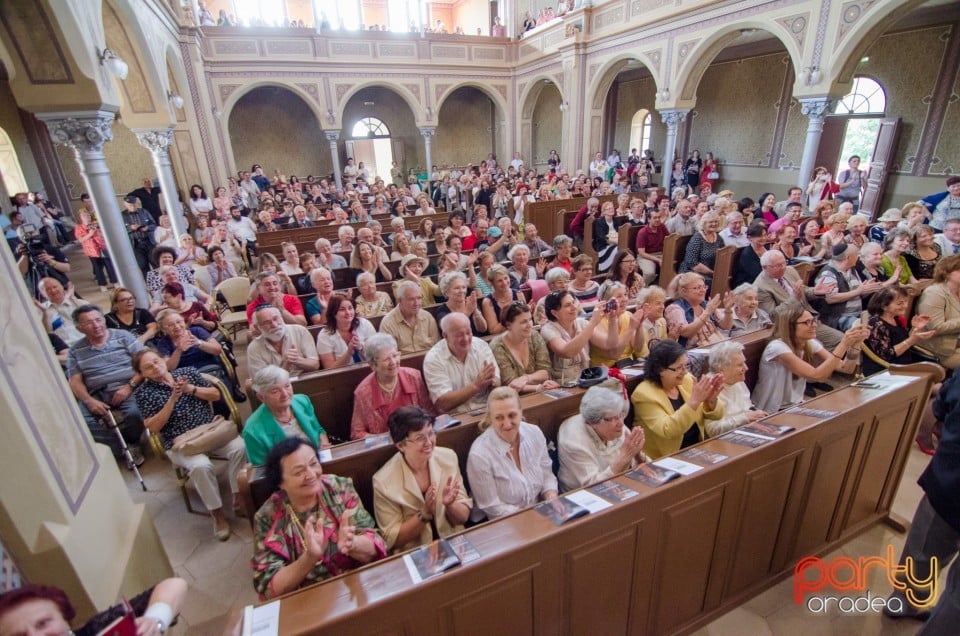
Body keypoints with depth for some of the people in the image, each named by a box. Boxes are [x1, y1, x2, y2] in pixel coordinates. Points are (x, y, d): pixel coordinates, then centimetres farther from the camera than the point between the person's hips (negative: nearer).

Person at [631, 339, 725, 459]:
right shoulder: (644, 393, -16)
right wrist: (694, 401, -33)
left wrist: (711, 400, -17)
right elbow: (667, 430, -27)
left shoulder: (686, 379, 0)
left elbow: (716, 415, 4)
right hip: (664, 460, -6)